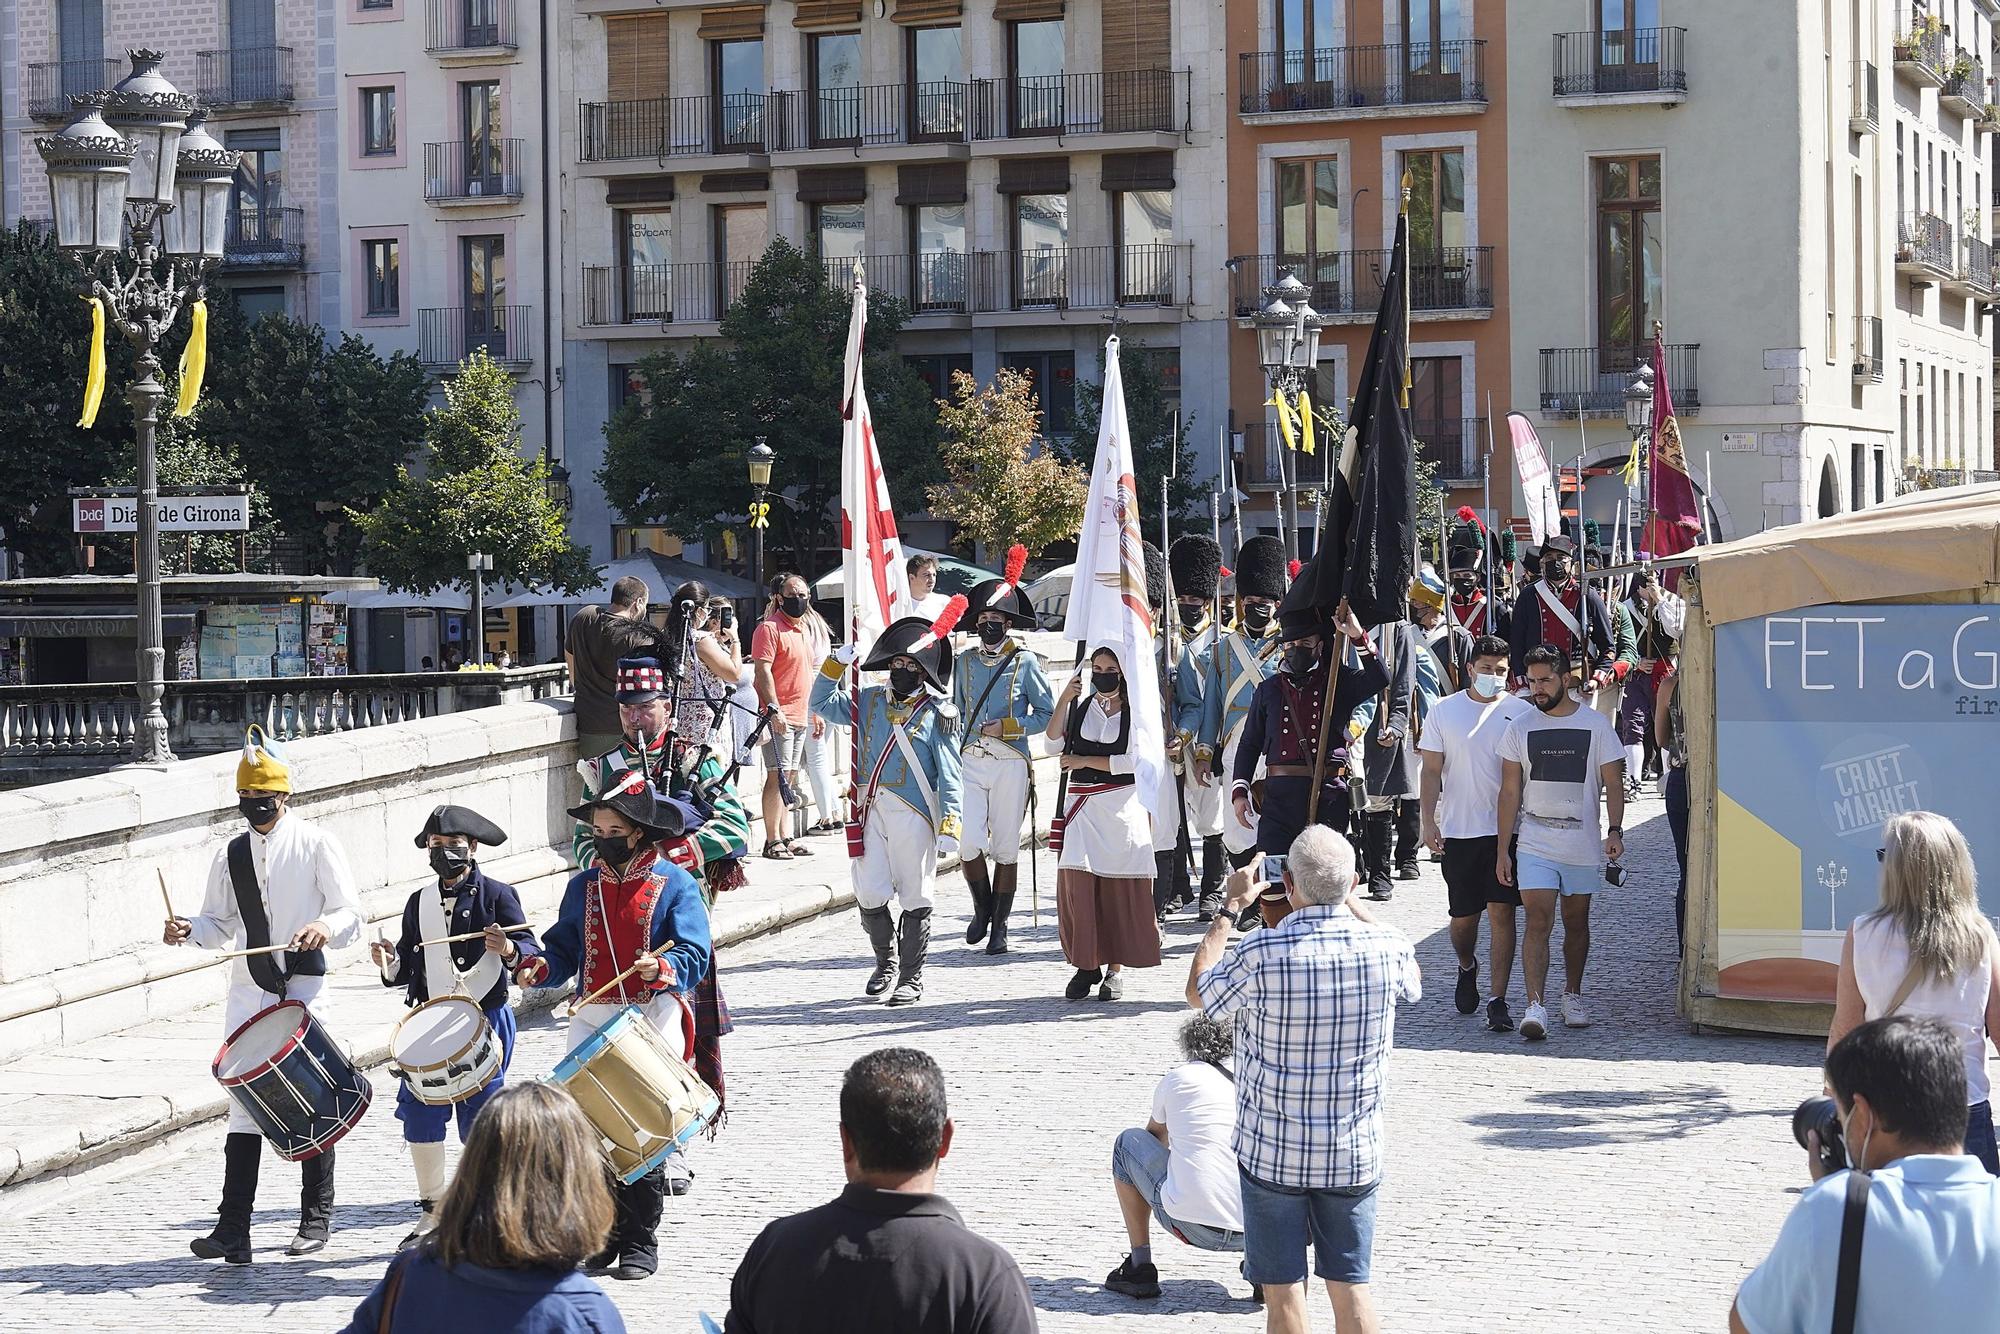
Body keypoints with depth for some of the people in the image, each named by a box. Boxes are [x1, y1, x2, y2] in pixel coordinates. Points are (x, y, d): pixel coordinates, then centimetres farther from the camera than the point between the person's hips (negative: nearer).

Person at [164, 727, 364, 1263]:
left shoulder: (316, 844, 0)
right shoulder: (232, 856, 11)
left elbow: (351, 914, -3)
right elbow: (220, 926, 15)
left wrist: (325, 927, -25)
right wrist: (189, 930, -7)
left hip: (304, 986, -3)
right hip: (247, 991, 3)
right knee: (242, 1099, -3)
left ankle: (316, 1219, 15)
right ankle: (232, 1229, -6)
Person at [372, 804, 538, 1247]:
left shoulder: (497, 895, -1)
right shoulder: (419, 903, 15)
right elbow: (406, 969, 17)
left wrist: (508, 950, -29)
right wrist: (390, 962, -4)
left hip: (485, 1020, -5)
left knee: (478, 1118, -3)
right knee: (419, 1112, 0)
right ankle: (432, 1211, 12)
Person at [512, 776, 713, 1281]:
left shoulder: (674, 884, -1)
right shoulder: (583, 885, 13)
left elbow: (694, 956, -9)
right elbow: (565, 950, 15)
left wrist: (662, 969, -29)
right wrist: (537, 965, -6)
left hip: (652, 1021, -4)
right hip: (592, 1021, 4)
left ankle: (640, 1242, 6)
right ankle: (606, 1234, 11)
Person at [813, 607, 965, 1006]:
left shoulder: (937, 714, -1)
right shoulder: (869, 702, 12)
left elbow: (949, 776, -4)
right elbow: (823, 704, 17)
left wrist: (948, 827, -12)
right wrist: (835, 665, 3)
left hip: (913, 816, -4)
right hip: (870, 811, 4)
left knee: (915, 899, 2)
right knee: (869, 896, 1)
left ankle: (911, 977, 13)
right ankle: (885, 961, 25)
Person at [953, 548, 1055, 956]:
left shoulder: (1025, 662, 1)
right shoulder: (964, 663, 11)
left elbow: (1047, 714, 2)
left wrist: (1006, 727, -10)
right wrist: (953, 752, 15)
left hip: (1011, 765, -2)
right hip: (969, 764, 2)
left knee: (1006, 850, 2)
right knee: (968, 845, -10)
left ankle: (999, 927, 14)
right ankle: (982, 910, 15)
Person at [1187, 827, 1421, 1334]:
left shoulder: (1261, 954, -19)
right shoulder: (1385, 947, -10)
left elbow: (1198, 991, 3)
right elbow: (1412, 983, 17)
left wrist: (1231, 906, 12)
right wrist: (1349, 902, 20)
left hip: (1272, 1153, -2)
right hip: (1355, 1155, 3)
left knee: (1283, 1292, 5)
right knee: (1350, 1287, 10)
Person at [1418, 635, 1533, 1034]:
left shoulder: (1521, 712, 2)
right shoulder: (1444, 711, 3)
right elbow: (1432, 771, 5)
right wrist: (1429, 821, -4)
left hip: (1507, 829, -1)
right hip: (1459, 831, 1)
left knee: (1502, 912, -6)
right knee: (1463, 915, 9)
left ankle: (1497, 999, -3)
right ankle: (1467, 968, 40)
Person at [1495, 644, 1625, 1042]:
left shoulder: (1596, 725, 1)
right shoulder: (1520, 728, 4)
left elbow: (1613, 783, 3)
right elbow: (1509, 792, 5)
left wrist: (1615, 830, -12)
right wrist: (1502, 849, 1)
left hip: (1583, 844, 0)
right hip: (1534, 845, 0)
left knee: (1576, 923, 12)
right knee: (1538, 923, -12)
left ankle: (1573, 995, 30)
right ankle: (1535, 1007, -19)